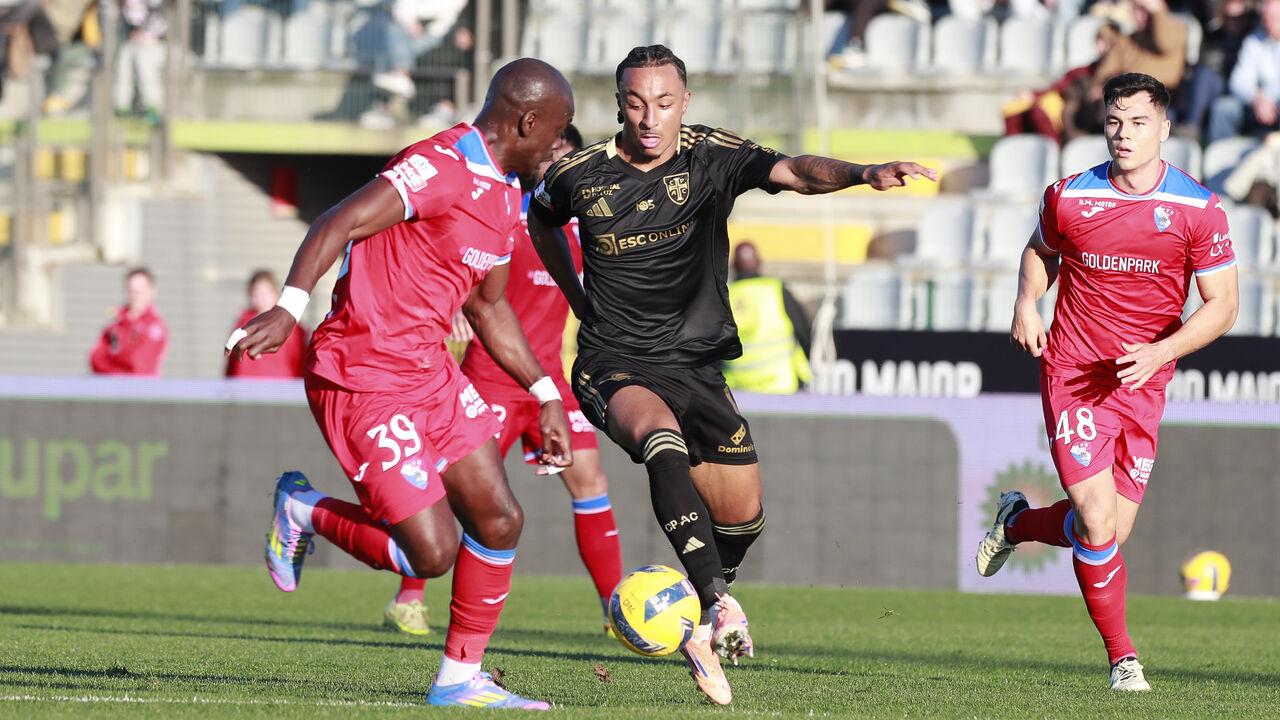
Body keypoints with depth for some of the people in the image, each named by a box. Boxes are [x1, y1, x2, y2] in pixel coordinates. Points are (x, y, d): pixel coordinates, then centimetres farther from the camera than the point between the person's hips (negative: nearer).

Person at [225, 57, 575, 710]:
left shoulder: (506, 193, 13)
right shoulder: (441, 167, -19)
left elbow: (487, 305, 25)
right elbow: (341, 223, -27)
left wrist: (545, 395, 24)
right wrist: (290, 307, -41)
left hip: (430, 372, 10)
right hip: (363, 380, -10)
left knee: (498, 521, 4)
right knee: (432, 552, -10)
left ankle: (459, 679, 16)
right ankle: (303, 510, 14)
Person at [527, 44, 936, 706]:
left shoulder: (711, 156, -7)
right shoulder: (580, 173, -6)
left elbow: (794, 172, -26)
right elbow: (542, 221, 19)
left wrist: (862, 174, -45)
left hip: (696, 361, 3)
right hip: (614, 364, -2)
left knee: (741, 515, 4)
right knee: (661, 434, -35)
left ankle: (706, 611, 38)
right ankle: (718, 602, -44)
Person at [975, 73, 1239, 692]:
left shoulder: (1199, 210, -4)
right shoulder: (1069, 197, -3)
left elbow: (1222, 304, -3)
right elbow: (1039, 251, 18)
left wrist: (1160, 352, -17)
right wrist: (1026, 302, -2)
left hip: (1143, 383, 2)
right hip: (1073, 376, -2)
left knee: (1111, 535, 3)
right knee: (1098, 527, -15)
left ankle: (1016, 523, 34)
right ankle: (1122, 657, 3)